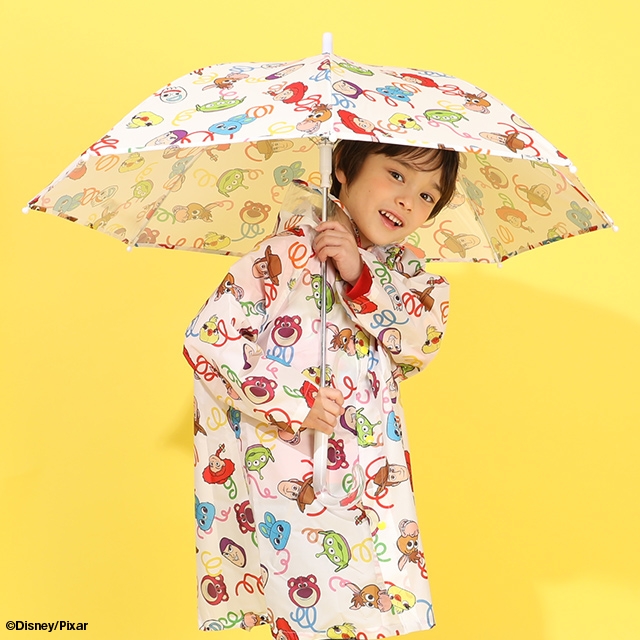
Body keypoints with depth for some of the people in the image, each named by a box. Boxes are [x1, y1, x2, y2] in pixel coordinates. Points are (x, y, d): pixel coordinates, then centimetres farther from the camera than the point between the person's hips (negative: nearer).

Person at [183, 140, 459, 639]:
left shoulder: (403, 268, 9)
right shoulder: (290, 252, -10)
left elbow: (425, 341, -8)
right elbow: (206, 336, -14)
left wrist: (361, 277, -19)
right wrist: (293, 401, -17)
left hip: (376, 480, 6)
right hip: (290, 479, -5)